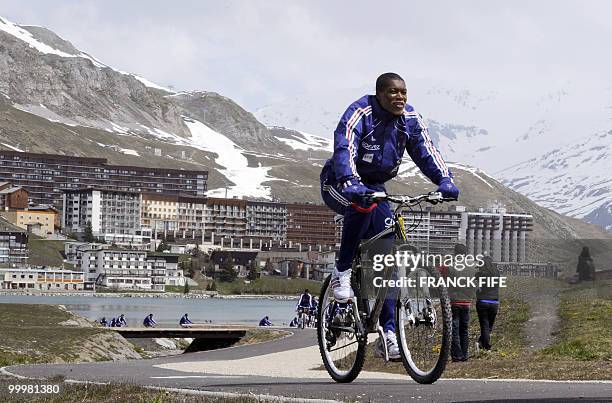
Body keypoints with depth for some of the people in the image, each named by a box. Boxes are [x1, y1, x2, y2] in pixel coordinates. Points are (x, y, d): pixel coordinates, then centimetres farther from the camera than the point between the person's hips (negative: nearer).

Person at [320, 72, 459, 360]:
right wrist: (351, 184, -54)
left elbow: (426, 152, -13)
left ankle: (388, 332, -7)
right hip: (339, 186, -5)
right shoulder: (360, 114, -23)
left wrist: (444, 180, -32)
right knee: (363, 203, -40)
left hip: (374, 186, 5)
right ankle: (342, 272, -22)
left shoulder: (410, 119, -5)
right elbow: (344, 149, -36)